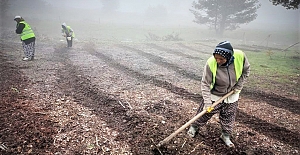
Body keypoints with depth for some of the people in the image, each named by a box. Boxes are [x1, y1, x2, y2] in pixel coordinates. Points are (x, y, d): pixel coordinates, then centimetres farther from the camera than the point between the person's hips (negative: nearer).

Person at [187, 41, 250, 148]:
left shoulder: (240, 56, -25)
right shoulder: (211, 63, -32)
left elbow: (246, 71, -4)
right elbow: (205, 84, -23)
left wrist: (238, 86, -7)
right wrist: (207, 102, -26)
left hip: (232, 95, 3)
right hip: (214, 95, -2)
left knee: (229, 117, 12)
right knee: (205, 112, 7)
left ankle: (225, 136, 35)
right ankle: (194, 127, 32)